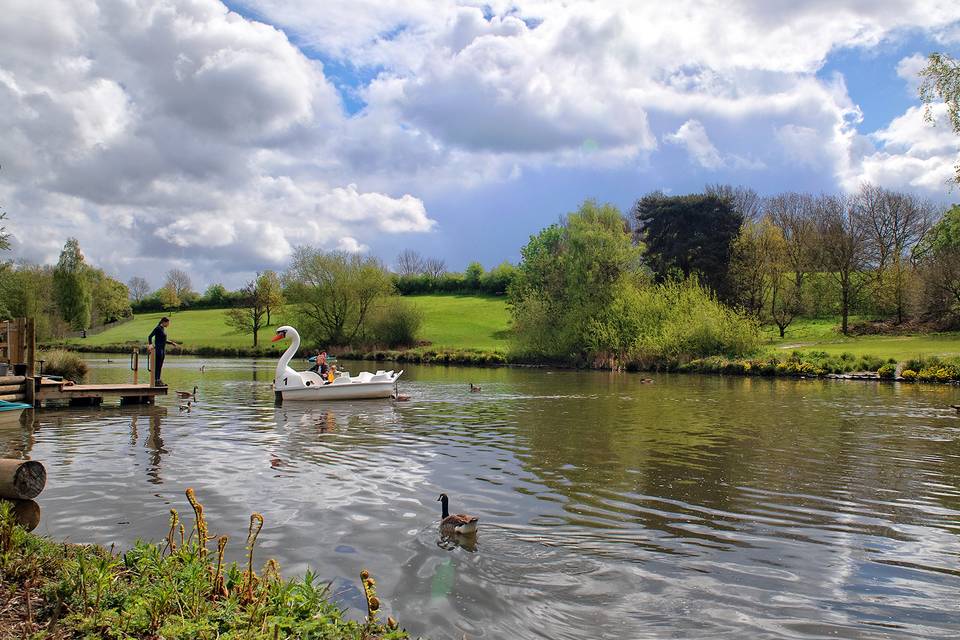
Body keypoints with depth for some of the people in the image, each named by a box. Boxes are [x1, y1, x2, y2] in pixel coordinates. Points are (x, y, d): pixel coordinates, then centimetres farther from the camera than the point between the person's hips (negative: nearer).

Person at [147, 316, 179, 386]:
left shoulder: (163, 329, 15)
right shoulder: (158, 328, -11)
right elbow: (150, 336, -19)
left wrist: (172, 343, 28)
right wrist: (150, 344, -33)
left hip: (163, 349, 9)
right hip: (158, 349, -9)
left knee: (160, 365, 10)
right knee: (157, 365, -7)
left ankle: (158, 380, 14)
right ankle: (155, 381, -5)